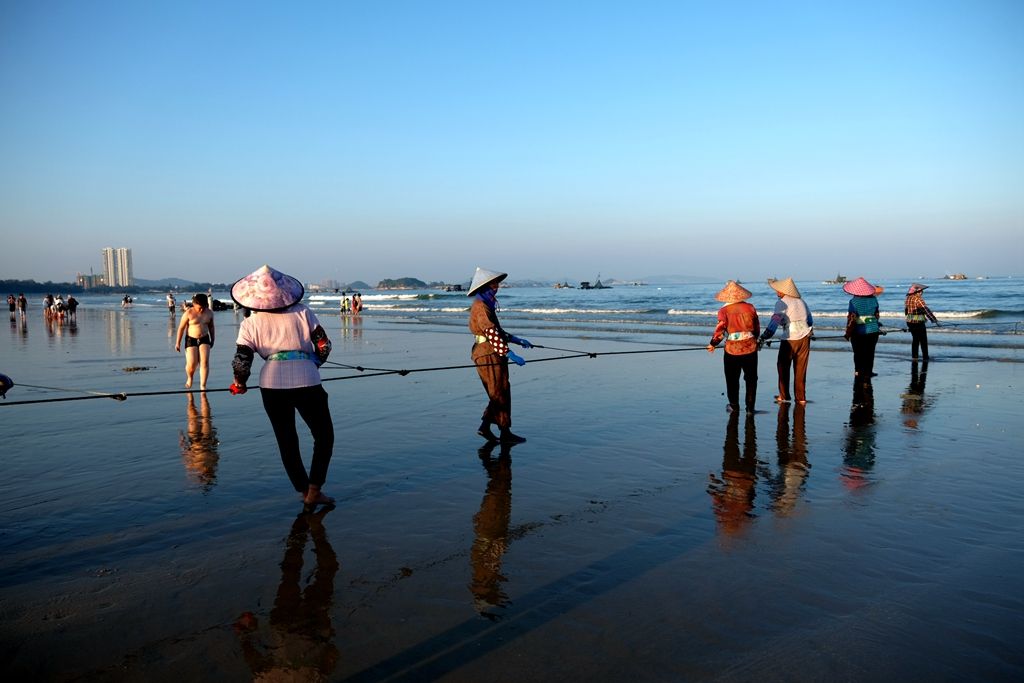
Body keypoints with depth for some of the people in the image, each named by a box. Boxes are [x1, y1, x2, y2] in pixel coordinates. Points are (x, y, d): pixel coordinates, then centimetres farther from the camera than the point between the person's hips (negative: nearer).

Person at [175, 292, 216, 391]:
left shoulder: (209, 313, 2)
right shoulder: (188, 313, -10)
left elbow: (211, 327, 16)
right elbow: (181, 328, -5)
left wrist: (212, 340, 21)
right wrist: (178, 343, -4)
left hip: (204, 339, 3)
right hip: (191, 339, -3)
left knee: (204, 362, -11)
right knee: (191, 364, -8)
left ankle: (203, 385, -8)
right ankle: (189, 378, 27)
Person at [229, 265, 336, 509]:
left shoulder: (250, 324, 5)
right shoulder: (302, 313, 3)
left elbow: (241, 359, -1)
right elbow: (324, 345, 2)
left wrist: (239, 384, 18)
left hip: (272, 384, 1)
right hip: (307, 381, -1)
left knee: (286, 440, 17)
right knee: (324, 436, 14)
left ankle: (304, 491, 20)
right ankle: (314, 490, 8)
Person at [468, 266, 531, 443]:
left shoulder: (486, 304, 18)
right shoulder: (481, 306, -14)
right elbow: (491, 334, -23)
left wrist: (516, 340, 19)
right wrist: (510, 354, -27)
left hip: (493, 355, 10)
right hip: (489, 355, -10)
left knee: (498, 395, 13)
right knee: (501, 394, -4)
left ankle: (485, 427, 15)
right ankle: (505, 433, 2)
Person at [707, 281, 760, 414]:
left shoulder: (724, 310, -9)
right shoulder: (750, 308, -1)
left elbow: (720, 329, -10)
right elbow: (757, 328, 8)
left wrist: (713, 344, 5)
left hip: (732, 349, -2)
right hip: (750, 348, 2)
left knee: (732, 380, 14)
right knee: (751, 379, 13)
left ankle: (734, 405, 22)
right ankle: (750, 406, 13)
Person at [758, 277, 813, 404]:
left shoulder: (782, 302, -10)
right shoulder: (800, 300, 11)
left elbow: (775, 320, -22)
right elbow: (809, 319, 21)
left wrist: (764, 337, -27)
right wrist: (809, 331, 38)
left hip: (789, 339, -6)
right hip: (804, 338, 6)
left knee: (783, 367, 10)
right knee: (801, 370, 10)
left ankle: (784, 396, 13)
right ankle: (801, 398, 12)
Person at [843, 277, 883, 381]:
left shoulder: (854, 301, -13)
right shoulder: (873, 300, -1)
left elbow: (851, 318, -14)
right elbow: (876, 315, 8)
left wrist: (848, 332, -7)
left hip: (858, 332, -3)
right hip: (872, 330, 3)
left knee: (858, 353, 12)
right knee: (869, 353, 10)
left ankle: (858, 372, 18)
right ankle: (867, 373, 12)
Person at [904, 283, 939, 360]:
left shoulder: (908, 298, 9)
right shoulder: (918, 299, -16)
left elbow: (906, 310, 16)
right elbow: (926, 310, -21)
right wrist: (934, 320, -20)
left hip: (910, 322, 8)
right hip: (918, 322, -8)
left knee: (915, 339, 16)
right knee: (923, 341, 2)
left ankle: (914, 356, 16)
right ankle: (925, 357, 4)